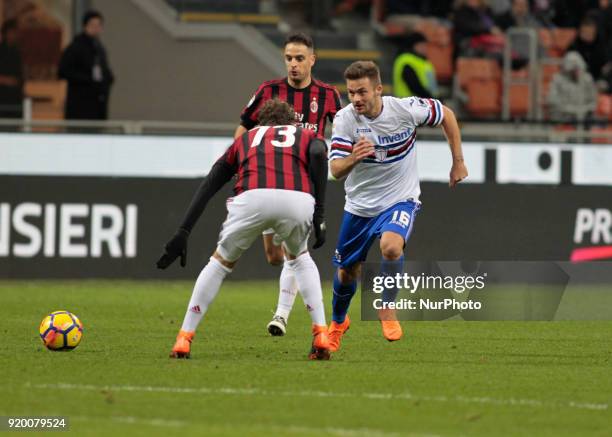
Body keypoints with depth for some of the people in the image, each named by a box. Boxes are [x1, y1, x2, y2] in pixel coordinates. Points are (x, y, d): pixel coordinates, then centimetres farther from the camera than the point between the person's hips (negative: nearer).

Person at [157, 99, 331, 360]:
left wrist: (183, 233, 23)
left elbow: (208, 185, 27)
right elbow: (318, 154, 7)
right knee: (300, 258, 33)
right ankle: (321, 336, 21)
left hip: (252, 199, 0)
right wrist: (319, 215, 6)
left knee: (220, 262, 26)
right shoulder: (306, 136, 33)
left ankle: (184, 340, 20)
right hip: (298, 200, 0)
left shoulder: (245, 138, 37)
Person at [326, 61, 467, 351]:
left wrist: (458, 162, 5)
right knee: (346, 272, 13)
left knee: (391, 246, -33)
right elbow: (335, 170, -22)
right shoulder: (344, 119, -16)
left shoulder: (405, 109, -19)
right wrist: (353, 158, -44)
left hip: (400, 200, -2)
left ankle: (386, 308, -7)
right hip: (359, 205, 2)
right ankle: (338, 322, 44)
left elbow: (446, 115, 1)